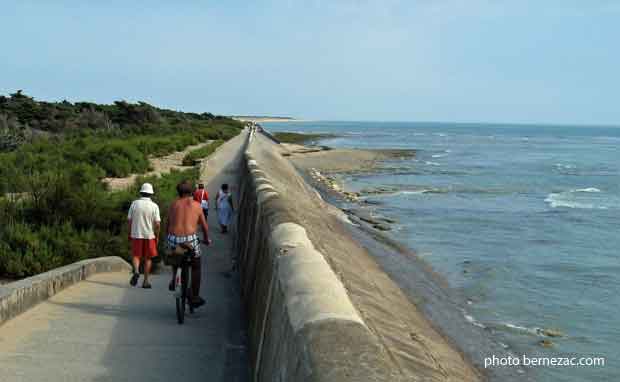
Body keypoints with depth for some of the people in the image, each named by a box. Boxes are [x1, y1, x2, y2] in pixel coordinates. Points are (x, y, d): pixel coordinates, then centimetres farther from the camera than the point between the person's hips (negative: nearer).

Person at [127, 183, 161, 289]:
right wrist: (157, 236, 2)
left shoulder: (134, 203, -1)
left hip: (136, 234, 1)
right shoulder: (154, 206, -6)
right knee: (148, 258, 10)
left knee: (136, 255, 11)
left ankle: (136, 271, -17)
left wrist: (129, 233, 12)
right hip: (149, 235, 0)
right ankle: (146, 281, 11)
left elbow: (129, 220, 1)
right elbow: (157, 223, -10)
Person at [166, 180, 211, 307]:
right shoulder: (196, 205, 5)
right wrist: (207, 239, 27)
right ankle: (195, 297, 18)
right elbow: (204, 225, 11)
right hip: (190, 240, -2)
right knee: (196, 267, 17)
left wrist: (167, 238, 28)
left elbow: (168, 224, 12)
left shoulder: (173, 204, 9)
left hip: (173, 239, 2)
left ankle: (174, 280, 25)